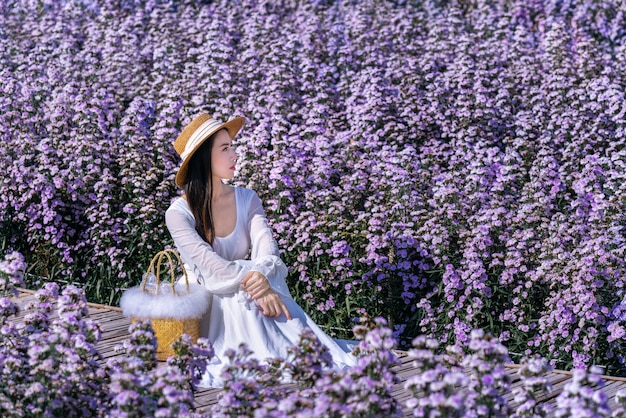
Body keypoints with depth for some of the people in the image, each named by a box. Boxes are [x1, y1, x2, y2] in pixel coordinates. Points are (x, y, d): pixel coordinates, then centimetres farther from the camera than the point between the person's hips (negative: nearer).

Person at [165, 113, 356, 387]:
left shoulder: (246, 199, 5)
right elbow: (207, 262, -22)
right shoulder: (179, 213, -9)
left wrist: (261, 275, -34)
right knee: (243, 309, -34)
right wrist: (255, 287, -34)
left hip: (252, 290, 3)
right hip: (208, 302, -3)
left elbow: (266, 246, -11)